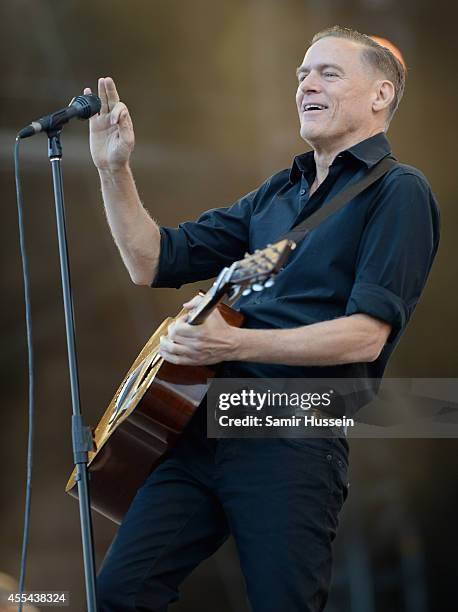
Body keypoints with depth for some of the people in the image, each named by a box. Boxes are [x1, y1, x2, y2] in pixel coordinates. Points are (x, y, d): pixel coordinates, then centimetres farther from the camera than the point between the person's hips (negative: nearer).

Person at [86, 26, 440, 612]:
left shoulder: (397, 190, -3)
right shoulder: (277, 193, 20)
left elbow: (367, 334, -15)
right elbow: (153, 262, 20)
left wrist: (235, 343, -24)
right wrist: (113, 169, 7)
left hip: (294, 435, -6)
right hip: (202, 423, 7)